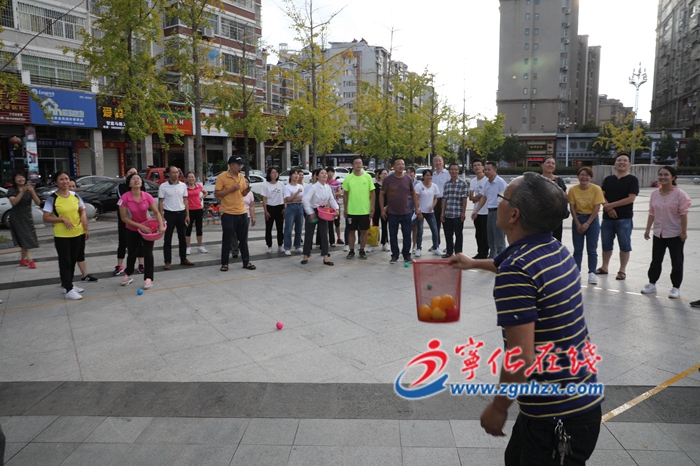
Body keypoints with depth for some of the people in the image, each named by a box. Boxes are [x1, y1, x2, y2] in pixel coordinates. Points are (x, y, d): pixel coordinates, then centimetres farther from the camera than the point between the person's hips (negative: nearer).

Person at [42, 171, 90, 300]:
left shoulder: (75, 196, 4)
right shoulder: (52, 199, -9)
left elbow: (82, 212, 13)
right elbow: (46, 218, -9)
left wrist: (86, 229, 2)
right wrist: (63, 219, -21)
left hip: (78, 234, 5)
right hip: (61, 236, -5)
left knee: (73, 261, 15)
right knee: (65, 262, 0)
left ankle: (68, 284, 30)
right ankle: (68, 290, 4)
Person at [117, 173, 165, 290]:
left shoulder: (147, 196, -15)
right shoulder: (125, 198, -20)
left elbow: (156, 212, -6)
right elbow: (124, 218, -16)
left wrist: (161, 225, -22)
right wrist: (140, 226, -22)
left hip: (147, 228, 0)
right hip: (132, 230, 0)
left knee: (148, 253, -6)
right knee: (132, 254, 14)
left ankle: (148, 278, 4)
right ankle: (128, 275, 37)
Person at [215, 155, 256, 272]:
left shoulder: (241, 176, 9)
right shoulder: (222, 177, -8)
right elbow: (216, 194, -10)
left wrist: (247, 188, -6)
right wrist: (231, 189, -17)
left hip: (242, 213, 5)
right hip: (228, 213, -5)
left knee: (243, 239, 11)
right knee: (226, 240, 4)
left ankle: (246, 262, 20)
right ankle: (224, 263, 15)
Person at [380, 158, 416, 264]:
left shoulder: (408, 179, 2)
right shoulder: (388, 179, -5)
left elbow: (413, 193, 12)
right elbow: (381, 194, 0)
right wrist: (382, 209, -4)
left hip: (406, 213, 2)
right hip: (392, 213, -1)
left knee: (407, 235, 5)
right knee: (393, 235, 7)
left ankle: (407, 255, 18)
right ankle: (394, 255, 18)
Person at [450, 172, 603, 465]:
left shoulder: (515, 274, -27)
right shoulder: (556, 249, 1)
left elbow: (521, 359, -27)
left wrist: (498, 406, -10)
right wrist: (474, 263, 40)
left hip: (558, 415, -9)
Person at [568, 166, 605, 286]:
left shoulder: (596, 189, -10)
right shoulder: (573, 190, -6)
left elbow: (597, 208, -10)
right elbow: (572, 208, -4)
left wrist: (587, 223, -13)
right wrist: (578, 224, -9)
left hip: (592, 219, -1)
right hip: (577, 219, 1)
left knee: (592, 249, 3)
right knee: (577, 249, 6)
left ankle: (592, 273, 13)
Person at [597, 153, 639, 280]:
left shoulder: (632, 180, -2)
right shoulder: (608, 179, 10)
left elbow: (631, 198, -12)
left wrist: (611, 205, -15)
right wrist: (608, 209, -14)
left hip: (624, 219, -4)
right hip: (607, 217, 4)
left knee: (624, 245, 2)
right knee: (606, 244, 12)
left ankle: (622, 270, 12)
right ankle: (604, 267, 24)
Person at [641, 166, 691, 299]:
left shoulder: (679, 194, -12)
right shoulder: (655, 194, 4)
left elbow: (683, 214, -12)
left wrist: (684, 231, -13)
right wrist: (647, 229, 7)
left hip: (675, 234, -5)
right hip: (658, 233, 5)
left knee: (677, 262, 5)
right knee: (656, 260, 13)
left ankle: (676, 288, 15)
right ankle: (652, 284, 24)